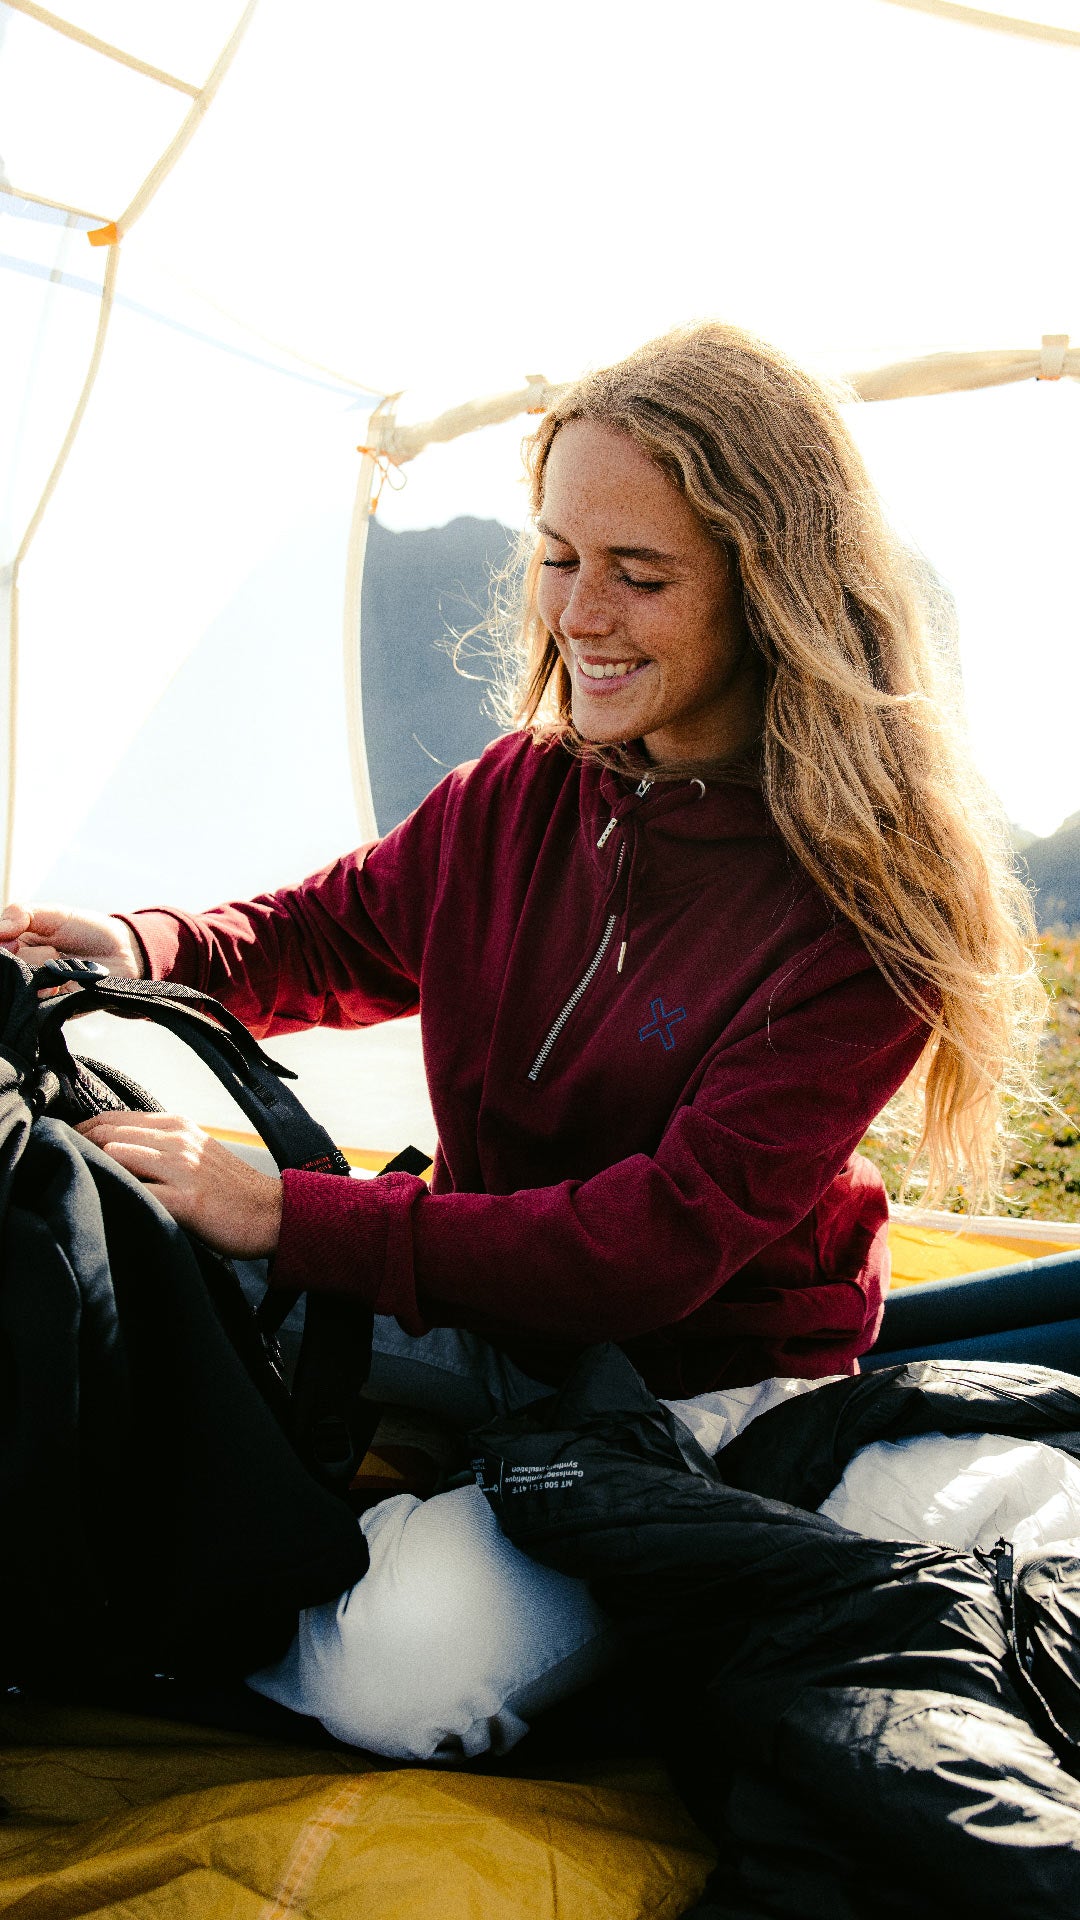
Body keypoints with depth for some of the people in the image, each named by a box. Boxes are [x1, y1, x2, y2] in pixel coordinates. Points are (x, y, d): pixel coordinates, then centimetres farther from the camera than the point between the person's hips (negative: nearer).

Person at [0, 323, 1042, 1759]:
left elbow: (664, 1240, -26)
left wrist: (293, 1218, -30)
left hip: (711, 1381, -4)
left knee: (412, 1676, -27)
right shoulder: (522, 795, -4)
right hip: (494, 1307, 5)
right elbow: (330, 936, 13)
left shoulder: (869, 902, -21)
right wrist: (143, 949, -9)